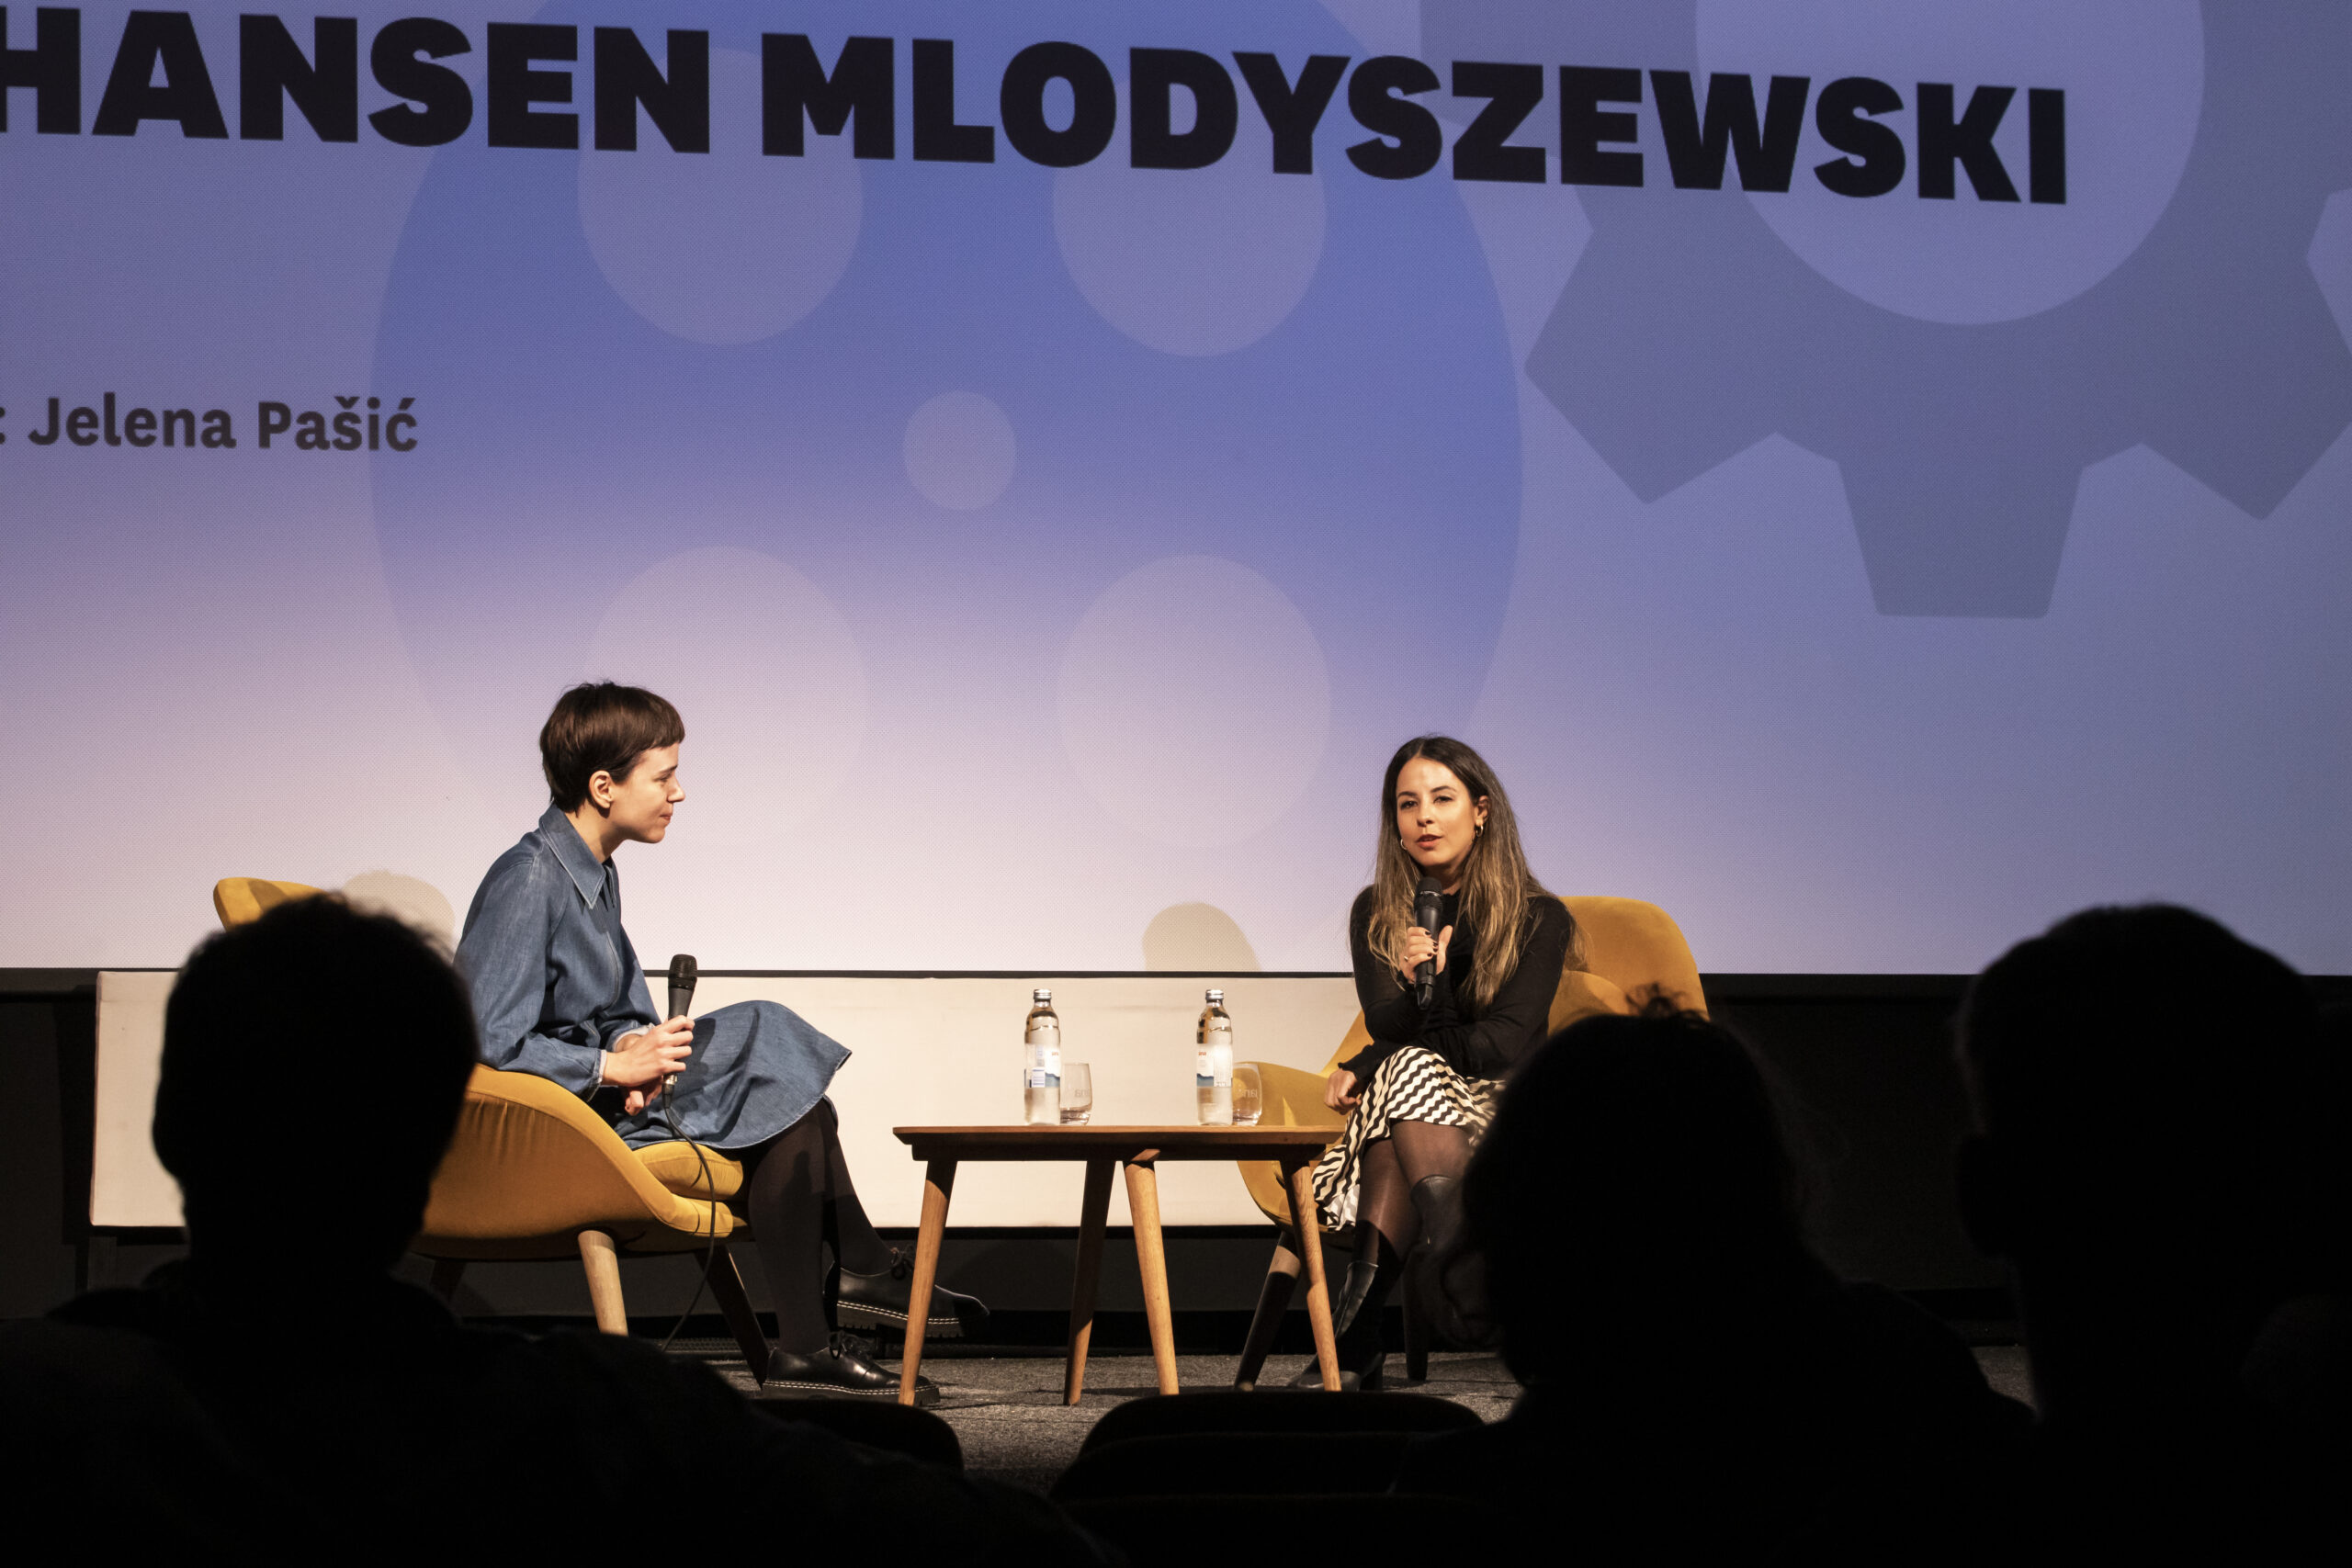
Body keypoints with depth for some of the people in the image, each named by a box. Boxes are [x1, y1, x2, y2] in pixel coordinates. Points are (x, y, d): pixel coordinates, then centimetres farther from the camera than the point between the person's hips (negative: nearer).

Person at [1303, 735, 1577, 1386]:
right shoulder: (1376, 912, 7)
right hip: (1412, 1111, 2)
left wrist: (1367, 1066, -14)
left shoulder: (1538, 917, -3)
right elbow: (1383, 1023, -6)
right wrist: (1418, 988, -29)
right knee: (1405, 1070, -34)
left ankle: (1355, 1330, -48)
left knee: (1406, 1071, -34)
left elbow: (1502, 1047, -11)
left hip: (1503, 1112, -2)